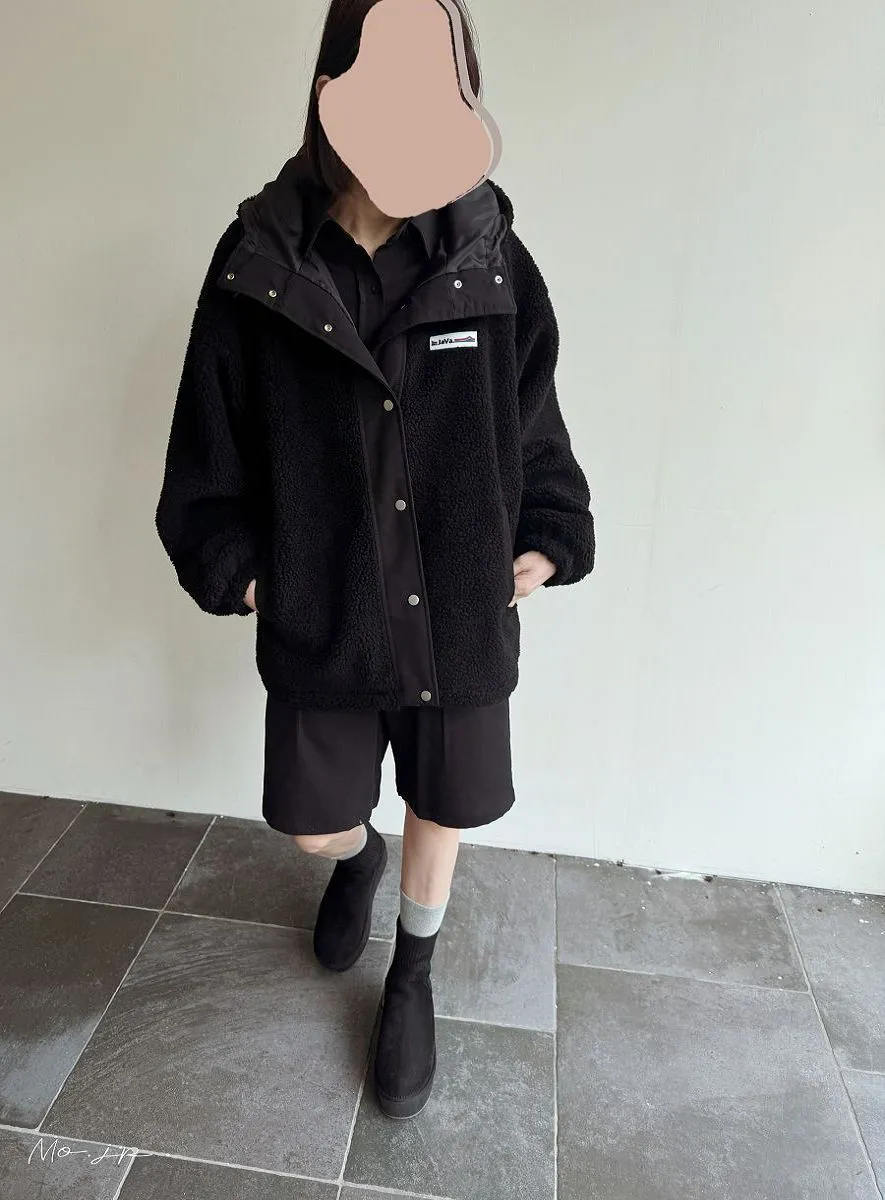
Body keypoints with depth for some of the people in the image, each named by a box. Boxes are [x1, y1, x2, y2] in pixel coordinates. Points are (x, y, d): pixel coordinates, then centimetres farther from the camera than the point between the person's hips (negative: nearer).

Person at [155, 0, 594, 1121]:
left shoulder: (493, 260, -5)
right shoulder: (255, 267, -7)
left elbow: (535, 428, 4)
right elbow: (210, 445, 1)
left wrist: (547, 539, -3)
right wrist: (232, 562, -5)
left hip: (463, 618, 1)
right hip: (318, 620, 0)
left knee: (440, 815, 17)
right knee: (314, 824, 16)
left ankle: (412, 977, 48)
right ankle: (358, 858, 56)